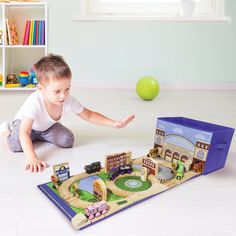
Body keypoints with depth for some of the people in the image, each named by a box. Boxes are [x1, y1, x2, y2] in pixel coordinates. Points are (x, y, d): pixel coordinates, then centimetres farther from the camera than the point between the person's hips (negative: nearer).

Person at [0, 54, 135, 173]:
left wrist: (115, 124, -25)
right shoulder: (34, 102, -44)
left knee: (67, 140, -18)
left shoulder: (69, 101, -30)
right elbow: (23, 134, -46)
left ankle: (38, 136, 10)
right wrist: (32, 159, -60)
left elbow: (89, 115, -16)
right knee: (17, 145, -28)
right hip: (24, 123, -3)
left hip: (47, 125, 4)